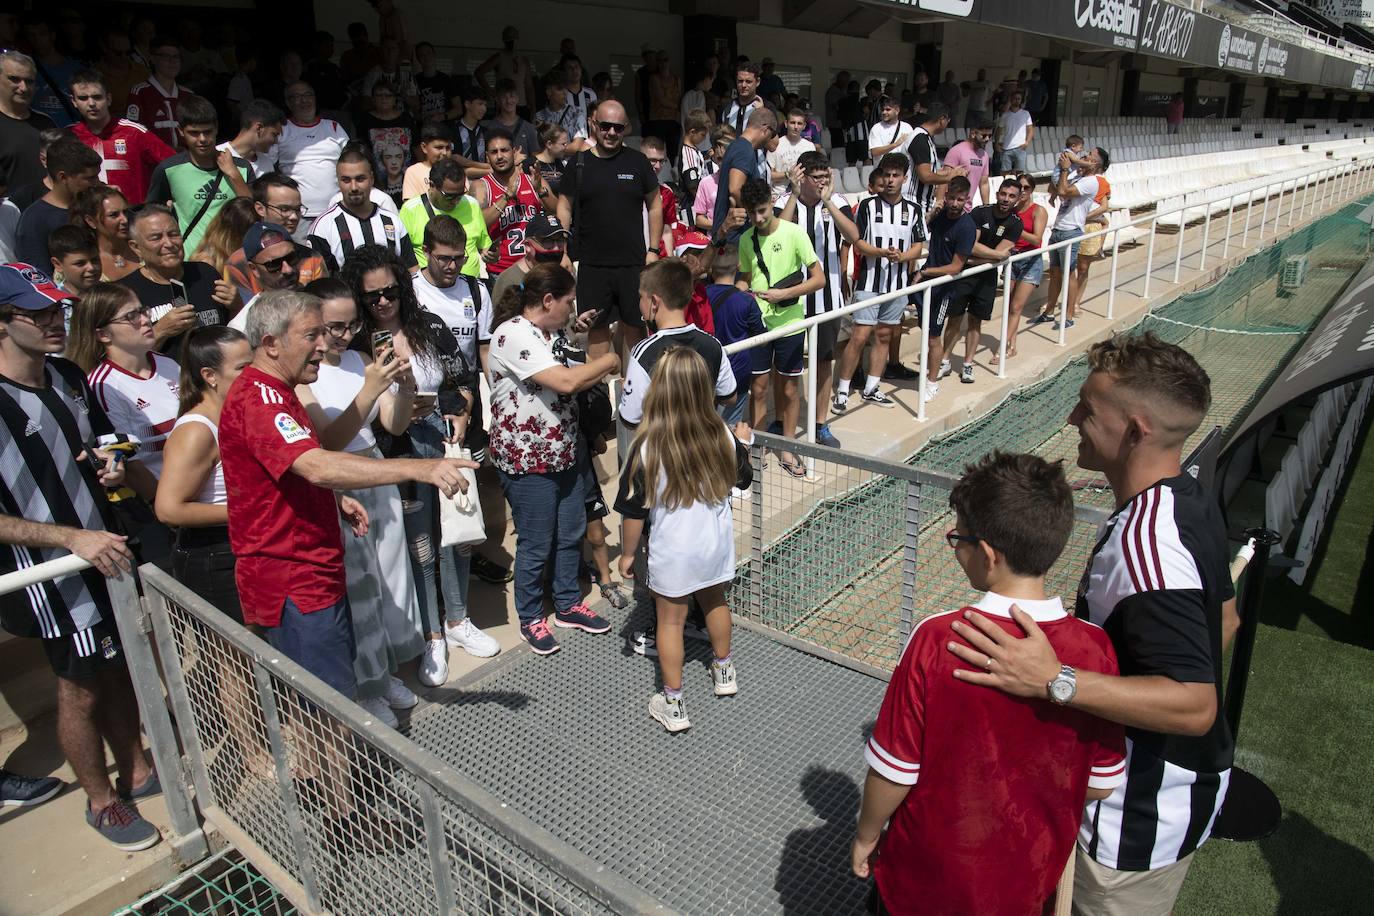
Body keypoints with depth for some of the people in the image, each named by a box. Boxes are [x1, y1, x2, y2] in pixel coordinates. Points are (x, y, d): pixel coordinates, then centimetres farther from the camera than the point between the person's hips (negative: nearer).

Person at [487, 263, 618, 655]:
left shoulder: (553, 335, 9)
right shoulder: (513, 334, -21)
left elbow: (576, 380, 17)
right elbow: (565, 382, -28)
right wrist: (610, 360, -15)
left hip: (563, 454, 9)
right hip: (526, 461, -8)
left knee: (572, 534, 17)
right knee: (536, 545, 6)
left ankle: (567, 604, 36)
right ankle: (531, 618, 26)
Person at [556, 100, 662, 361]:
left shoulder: (637, 161, 4)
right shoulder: (578, 164, 5)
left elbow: (655, 205, 9)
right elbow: (564, 209, 8)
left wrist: (653, 250, 2)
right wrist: (562, 253, 1)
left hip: (633, 262, 0)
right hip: (591, 264, 1)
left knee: (634, 325, 4)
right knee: (596, 326, 7)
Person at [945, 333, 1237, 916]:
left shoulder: (1142, 542, -34)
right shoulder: (1191, 498, -2)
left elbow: (1194, 704, -35)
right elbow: (1225, 619, 11)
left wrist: (1055, 682, -41)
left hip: (1140, 814, -9)